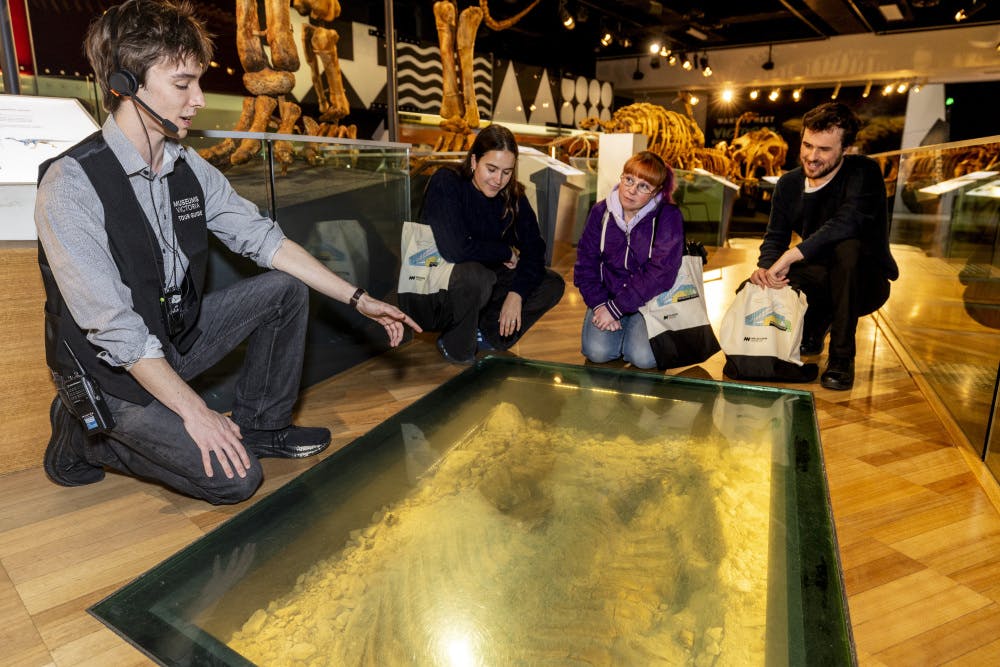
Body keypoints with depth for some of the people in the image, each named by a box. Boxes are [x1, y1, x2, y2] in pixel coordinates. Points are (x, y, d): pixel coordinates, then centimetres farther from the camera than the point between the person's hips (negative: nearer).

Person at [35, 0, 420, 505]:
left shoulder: (188, 167, -3)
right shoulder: (70, 186, -24)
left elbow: (264, 239, -2)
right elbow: (112, 327, -25)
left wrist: (358, 300, -6)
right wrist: (194, 411, -24)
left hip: (179, 337, 7)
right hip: (112, 374, -7)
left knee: (286, 288, -4)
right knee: (235, 479, -17)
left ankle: (260, 426, 8)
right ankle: (84, 436, 5)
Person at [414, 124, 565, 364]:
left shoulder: (512, 196, 0)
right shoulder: (446, 183, -18)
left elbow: (534, 250, -6)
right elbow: (455, 250, -31)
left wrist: (516, 294, -22)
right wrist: (507, 252, -16)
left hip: (481, 288, 6)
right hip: (431, 295, -6)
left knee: (553, 284, -5)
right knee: (474, 274, -38)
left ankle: (484, 333, -7)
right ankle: (457, 347, -12)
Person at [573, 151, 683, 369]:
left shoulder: (668, 217, -12)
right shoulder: (601, 211, -2)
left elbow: (661, 272, -20)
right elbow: (585, 263, 0)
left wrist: (615, 308, -22)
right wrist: (600, 305, -15)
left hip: (650, 300, -2)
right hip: (608, 295, 3)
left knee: (644, 357, -23)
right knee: (597, 351, -21)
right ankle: (619, 330, 13)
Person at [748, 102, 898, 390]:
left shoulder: (864, 172, -17)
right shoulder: (789, 184, 0)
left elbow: (846, 223, -35)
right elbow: (775, 236, -1)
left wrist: (791, 255, -43)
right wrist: (766, 268, -24)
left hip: (866, 283, -4)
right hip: (821, 282, 5)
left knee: (848, 247, -38)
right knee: (757, 287, -21)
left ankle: (842, 356, -24)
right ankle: (815, 324, 13)